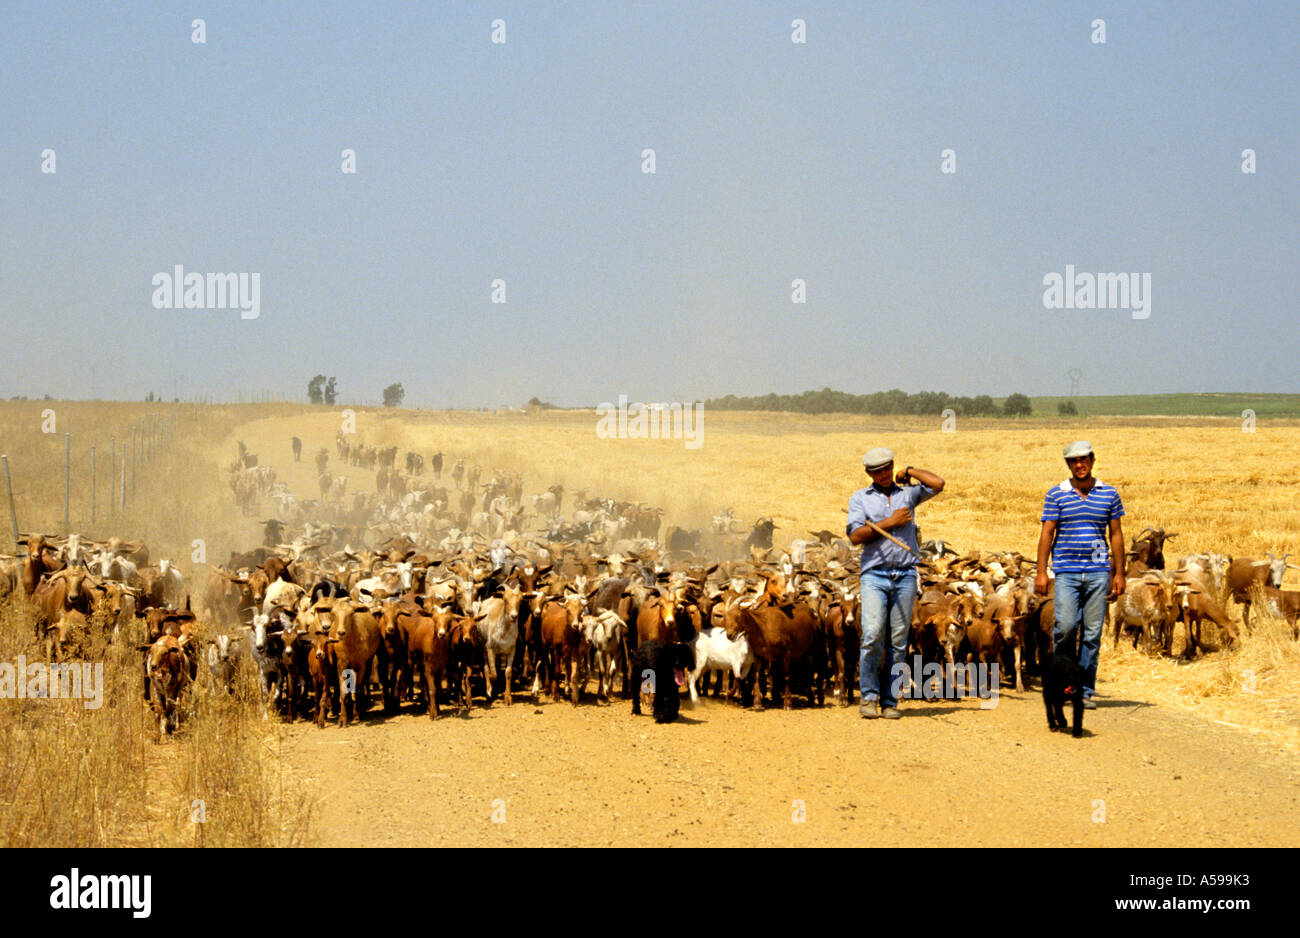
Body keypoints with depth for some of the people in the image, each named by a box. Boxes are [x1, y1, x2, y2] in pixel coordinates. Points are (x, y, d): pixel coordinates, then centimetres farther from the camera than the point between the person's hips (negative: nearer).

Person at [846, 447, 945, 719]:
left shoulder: (908, 494, 15)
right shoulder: (860, 498, 12)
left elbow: (938, 484, 0)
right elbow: (855, 536, 0)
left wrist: (910, 472, 11)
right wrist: (889, 523, -5)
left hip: (905, 576, 1)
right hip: (874, 574, -1)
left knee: (898, 642, 1)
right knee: (873, 635, -15)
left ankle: (891, 701, 5)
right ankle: (869, 696, -4)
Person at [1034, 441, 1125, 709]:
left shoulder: (1109, 494, 9)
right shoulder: (1056, 495, 4)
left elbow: (1116, 535, 12)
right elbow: (1046, 534, 3)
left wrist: (1119, 574, 8)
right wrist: (1041, 572, -4)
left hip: (1098, 572, 1)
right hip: (1066, 572, -1)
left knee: (1092, 633, 0)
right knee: (1065, 625, -14)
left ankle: (1085, 691, 6)